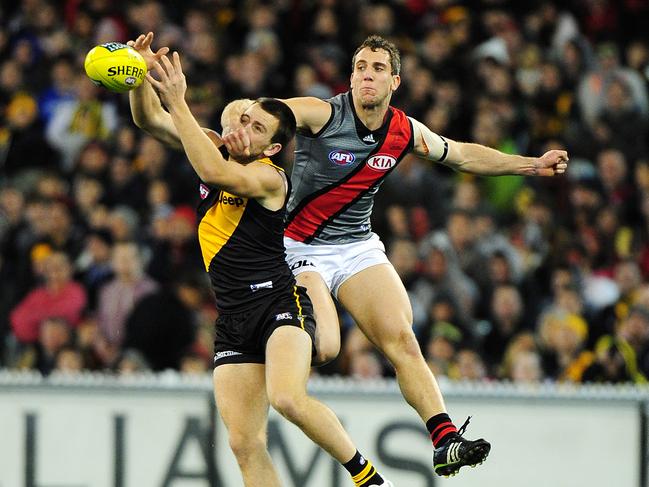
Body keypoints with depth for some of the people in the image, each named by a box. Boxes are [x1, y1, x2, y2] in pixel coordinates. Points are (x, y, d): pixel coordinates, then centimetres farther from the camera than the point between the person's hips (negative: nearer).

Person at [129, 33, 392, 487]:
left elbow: (215, 172, -27)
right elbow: (148, 120, 9)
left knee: (287, 397, -32)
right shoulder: (219, 150, 11)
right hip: (233, 320, 7)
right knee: (245, 443, -5)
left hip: (278, 299, -7)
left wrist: (178, 104, -28)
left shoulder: (269, 177, -8)